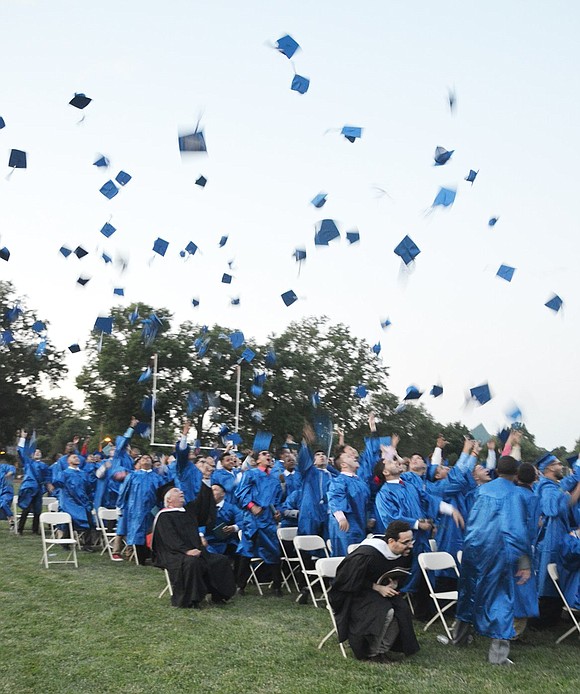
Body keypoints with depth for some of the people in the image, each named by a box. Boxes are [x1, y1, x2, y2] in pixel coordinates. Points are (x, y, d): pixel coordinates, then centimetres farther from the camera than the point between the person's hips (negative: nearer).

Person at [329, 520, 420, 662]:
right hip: (356, 593, -7)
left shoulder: (403, 553, -11)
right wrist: (377, 587, -25)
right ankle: (372, 653, -7)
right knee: (385, 612, -29)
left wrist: (394, 583, -10)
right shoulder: (366, 554, -33)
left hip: (381, 589, 7)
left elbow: (400, 575, 11)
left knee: (402, 609, -18)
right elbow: (352, 582, -21)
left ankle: (384, 648, 2)